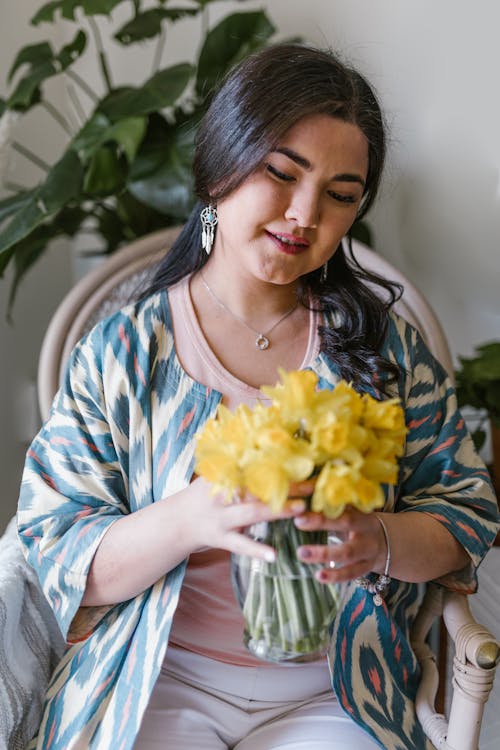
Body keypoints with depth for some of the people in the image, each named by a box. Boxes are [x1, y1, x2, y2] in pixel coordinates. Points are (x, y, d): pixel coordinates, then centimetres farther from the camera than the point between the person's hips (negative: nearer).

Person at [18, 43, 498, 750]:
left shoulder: (380, 339, 2)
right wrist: (190, 518, -25)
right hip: (163, 679, 0)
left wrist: (378, 541, -18)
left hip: (332, 691, 1)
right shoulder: (121, 352, -2)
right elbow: (58, 556, -6)